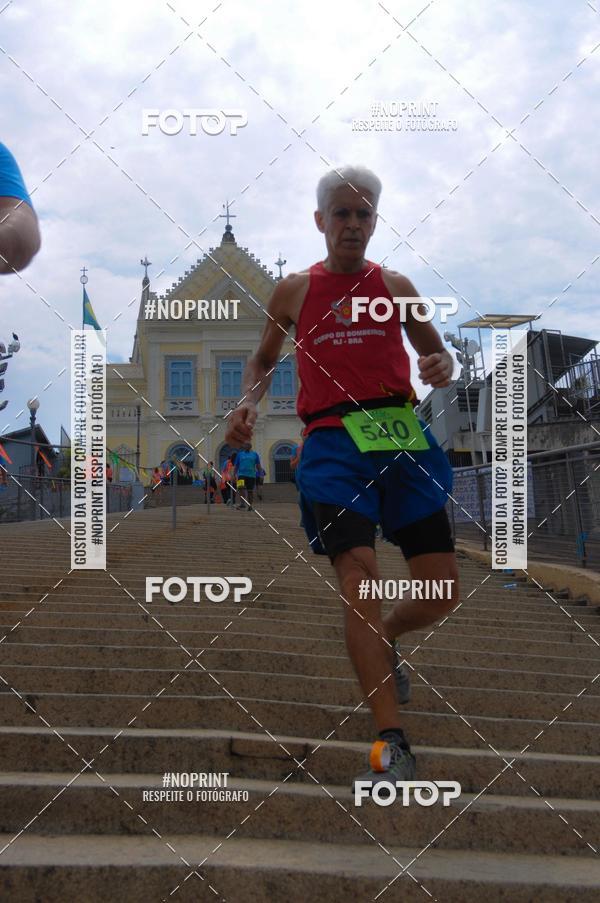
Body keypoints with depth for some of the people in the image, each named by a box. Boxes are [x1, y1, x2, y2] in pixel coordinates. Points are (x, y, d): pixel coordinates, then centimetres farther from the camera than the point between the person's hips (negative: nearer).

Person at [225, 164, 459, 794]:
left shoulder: (395, 286, 14)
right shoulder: (293, 291, 12)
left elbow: (435, 349, 20)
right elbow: (265, 357, 24)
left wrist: (441, 367, -4)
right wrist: (247, 404, 4)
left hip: (402, 437, 2)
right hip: (333, 441, -2)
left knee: (442, 593, 0)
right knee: (358, 580, -17)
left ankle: (382, 641, 34)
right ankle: (391, 743, -14)